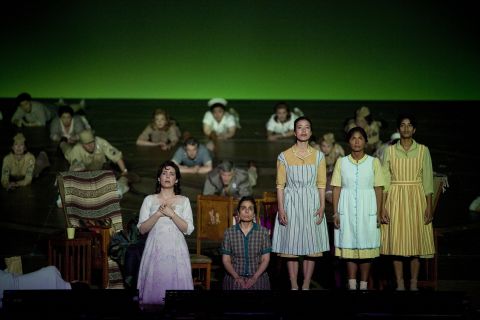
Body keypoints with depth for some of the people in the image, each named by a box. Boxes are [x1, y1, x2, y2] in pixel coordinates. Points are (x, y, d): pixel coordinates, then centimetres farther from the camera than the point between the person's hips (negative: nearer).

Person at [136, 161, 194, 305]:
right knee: (154, 285, -5)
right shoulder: (149, 200, 8)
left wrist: (172, 213, -12)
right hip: (155, 249, 0)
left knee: (176, 284, -5)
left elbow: (188, 229, -1)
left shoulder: (184, 201, 9)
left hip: (176, 251, 0)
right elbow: (142, 229, 0)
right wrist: (158, 213, -11)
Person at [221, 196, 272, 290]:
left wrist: (254, 277, -10)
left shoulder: (263, 232, 4)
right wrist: (237, 277, -10)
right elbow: (226, 260, 5)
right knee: (235, 285, -29)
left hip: (257, 276, 1)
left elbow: (265, 259, 3)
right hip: (235, 277, 0)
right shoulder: (229, 232, 4)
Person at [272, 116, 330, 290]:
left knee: (312, 247, 1)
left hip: (312, 203, 1)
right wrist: (281, 208, -8)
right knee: (291, 247, 0)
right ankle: (294, 286, 7)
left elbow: (321, 184, 4)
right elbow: (280, 185, 0)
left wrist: (322, 206, -5)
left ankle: (306, 286, 10)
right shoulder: (284, 156, 1)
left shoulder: (318, 156, 5)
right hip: (291, 203, -1)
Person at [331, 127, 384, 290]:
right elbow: (337, 188, 4)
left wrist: (379, 213, -3)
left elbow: (378, 189, 2)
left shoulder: (374, 162, 2)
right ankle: (352, 285, 11)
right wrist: (335, 212, -2)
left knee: (366, 245, 2)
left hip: (367, 208, -1)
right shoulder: (341, 162, 4)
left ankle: (364, 285, 10)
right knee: (349, 245, 3)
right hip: (347, 208, 1)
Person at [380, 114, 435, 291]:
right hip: (395, 199, 0)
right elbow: (385, 180, 2)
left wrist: (429, 206, -3)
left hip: (416, 198, 0)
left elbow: (428, 179, 3)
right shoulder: (390, 150, 4)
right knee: (397, 242, -1)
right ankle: (400, 284, 7)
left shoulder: (423, 150, 3)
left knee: (416, 240, 1)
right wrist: (383, 207, -4)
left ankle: (414, 284, 9)